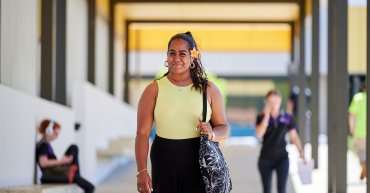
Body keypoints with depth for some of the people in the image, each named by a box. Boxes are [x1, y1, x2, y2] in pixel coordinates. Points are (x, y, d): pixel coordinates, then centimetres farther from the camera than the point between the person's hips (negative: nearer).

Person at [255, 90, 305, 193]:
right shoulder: (261, 117, 0)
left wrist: (301, 152, -8)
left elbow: (294, 137, 5)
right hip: (266, 158, 1)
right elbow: (259, 134, -16)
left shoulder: (287, 118, 2)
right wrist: (267, 116, -15)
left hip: (282, 157, -1)